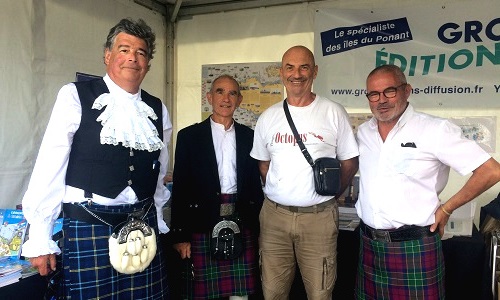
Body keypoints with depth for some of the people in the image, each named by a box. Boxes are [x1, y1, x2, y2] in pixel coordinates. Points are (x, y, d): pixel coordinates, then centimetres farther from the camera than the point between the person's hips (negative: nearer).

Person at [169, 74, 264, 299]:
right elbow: (180, 187, 0)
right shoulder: (189, 136, 2)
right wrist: (180, 235, -4)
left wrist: (259, 228, 9)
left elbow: (256, 183, 11)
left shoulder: (248, 136, 9)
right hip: (203, 224, -2)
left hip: (242, 224, 2)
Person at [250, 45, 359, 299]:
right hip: (274, 214, 3)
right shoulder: (268, 117, 6)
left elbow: (350, 162, 4)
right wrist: (278, 192, 6)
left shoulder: (333, 112, -2)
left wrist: (327, 193, -1)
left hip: (319, 217, -2)